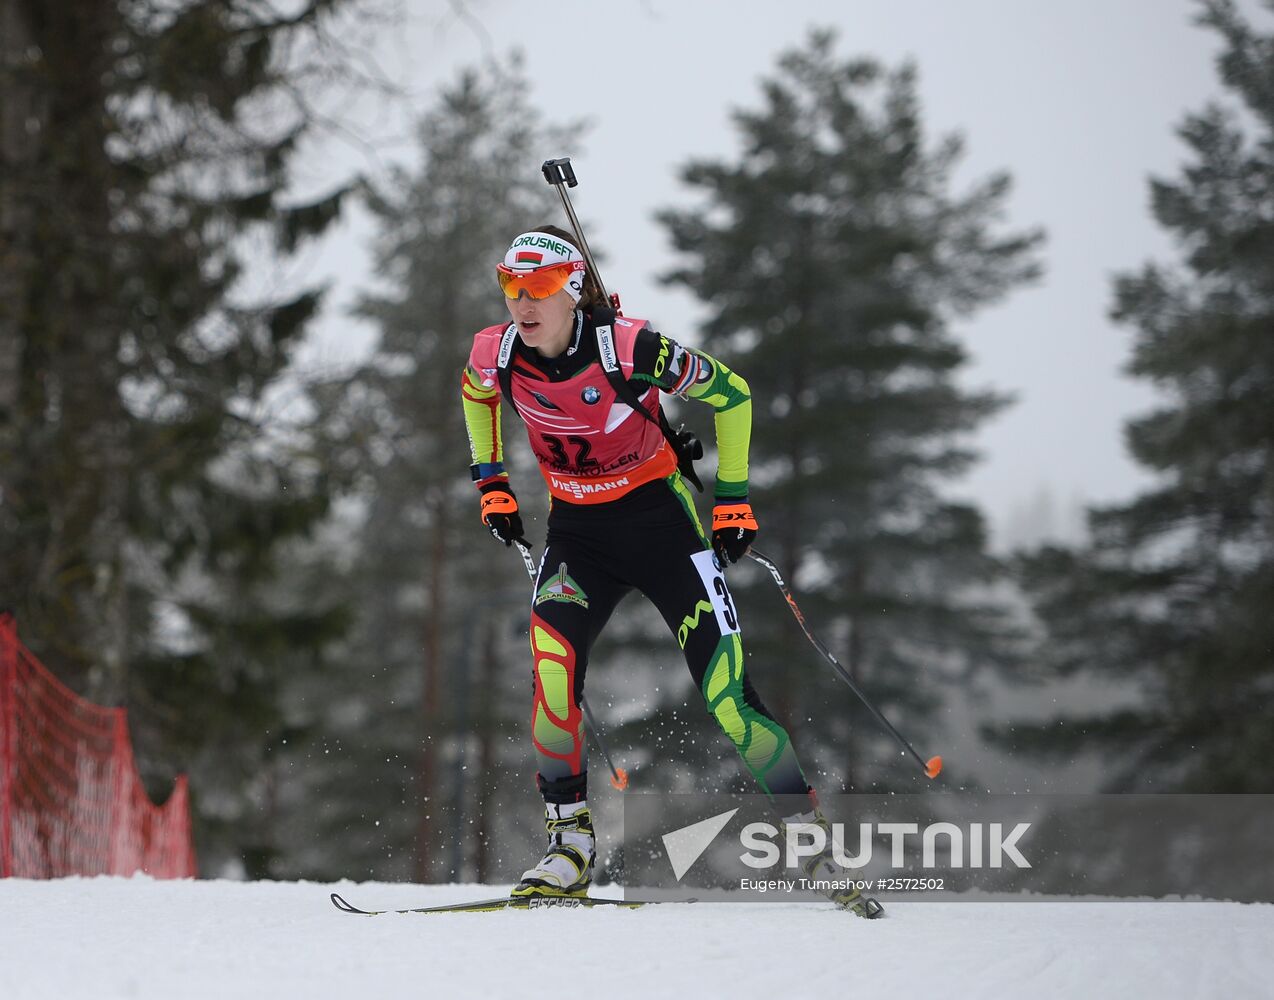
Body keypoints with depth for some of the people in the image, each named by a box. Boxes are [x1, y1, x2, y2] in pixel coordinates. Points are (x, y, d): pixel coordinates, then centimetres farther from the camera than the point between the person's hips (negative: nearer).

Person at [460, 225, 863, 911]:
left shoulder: (631, 349, -23)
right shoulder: (495, 355, -11)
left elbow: (731, 393, -8)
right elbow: (477, 394, 16)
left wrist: (734, 495, -6)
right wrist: (490, 482, 10)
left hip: (659, 519, -3)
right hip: (576, 529, 3)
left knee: (726, 692, -10)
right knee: (552, 660, -25)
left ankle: (810, 828, 8)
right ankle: (569, 837, -15)